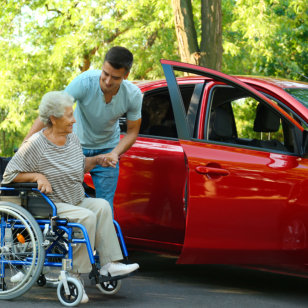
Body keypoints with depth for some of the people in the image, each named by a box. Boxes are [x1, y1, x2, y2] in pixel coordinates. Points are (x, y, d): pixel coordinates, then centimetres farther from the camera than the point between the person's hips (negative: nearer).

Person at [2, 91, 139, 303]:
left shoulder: (72, 139, 9)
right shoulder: (36, 145, -12)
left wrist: (96, 160, 7)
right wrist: (37, 176, -20)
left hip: (76, 202, 7)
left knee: (102, 206, -20)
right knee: (86, 217, -30)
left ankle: (109, 264, -24)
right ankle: (74, 274, -24)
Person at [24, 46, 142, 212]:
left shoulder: (133, 95, -21)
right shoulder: (85, 82, -30)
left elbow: (132, 131, -6)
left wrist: (114, 154, -25)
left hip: (107, 149, 1)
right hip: (77, 144, -1)